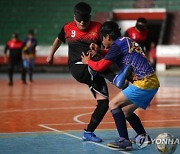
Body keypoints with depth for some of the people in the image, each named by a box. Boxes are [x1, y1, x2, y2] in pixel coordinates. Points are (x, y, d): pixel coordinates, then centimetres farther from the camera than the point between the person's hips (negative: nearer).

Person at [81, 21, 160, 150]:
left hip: (143, 83, -9)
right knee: (126, 111, 18)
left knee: (114, 104, -5)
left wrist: (88, 61, 11)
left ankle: (125, 141, -11)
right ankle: (143, 137, 15)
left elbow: (100, 66, -8)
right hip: (153, 82, 9)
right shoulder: (126, 41, 18)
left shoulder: (117, 45, -9)